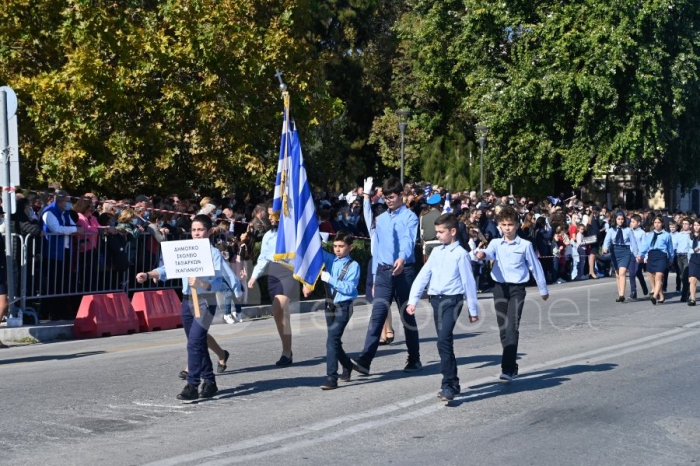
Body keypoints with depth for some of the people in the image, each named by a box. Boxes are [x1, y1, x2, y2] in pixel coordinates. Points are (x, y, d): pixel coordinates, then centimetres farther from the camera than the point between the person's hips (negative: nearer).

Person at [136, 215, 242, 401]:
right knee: (198, 344, 13)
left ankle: (192, 386, -13)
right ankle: (209, 382, 26)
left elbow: (217, 283, -15)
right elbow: (168, 268, 0)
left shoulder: (214, 253, -6)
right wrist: (148, 274, -15)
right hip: (187, 301, 6)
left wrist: (201, 283, -33)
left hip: (205, 301, -6)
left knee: (194, 342, -15)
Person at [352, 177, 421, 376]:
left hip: (404, 271, -4)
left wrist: (402, 258, -41)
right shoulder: (381, 219, 16)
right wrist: (375, 276, 16)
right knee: (377, 315, -6)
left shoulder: (410, 217, -2)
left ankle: (414, 360, 18)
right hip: (383, 272, 4)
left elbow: (408, 240, -20)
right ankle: (364, 360, -15)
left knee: (407, 316, 5)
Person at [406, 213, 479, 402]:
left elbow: (469, 282, -4)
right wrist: (413, 300, 3)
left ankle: (448, 386, -13)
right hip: (436, 300, 7)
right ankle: (453, 383, 23)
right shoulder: (436, 252, 12)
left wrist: (473, 310, -2)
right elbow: (422, 277, 10)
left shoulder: (460, 254, -6)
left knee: (444, 341, -18)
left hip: (452, 300, -6)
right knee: (445, 342, 12)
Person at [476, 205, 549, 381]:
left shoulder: (525, 245, 0)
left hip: (517, 289, -3)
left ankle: (508, 369, -18)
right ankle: (512, 366, 22)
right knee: (503, 329, 8)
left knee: (512, 328, -14)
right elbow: (489, 253, -16)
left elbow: (535, 267, 8)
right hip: (500, 288, 4)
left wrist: (543, 289, 13)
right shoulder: (496, 243, 6)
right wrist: (482, 254, -41)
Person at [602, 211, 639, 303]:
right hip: (615, 252, 3)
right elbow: (607, 240, -8)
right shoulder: (611, 230, 5)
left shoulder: (628, 230, 0)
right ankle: (619, 294, 19)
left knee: (622, 273, -18)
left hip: (625, 251, -3)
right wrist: (605, 248, -28)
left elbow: (633, 242, 2)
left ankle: (621, 295, -24)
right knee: (617, 274, 10)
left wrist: (637, 254, 2)